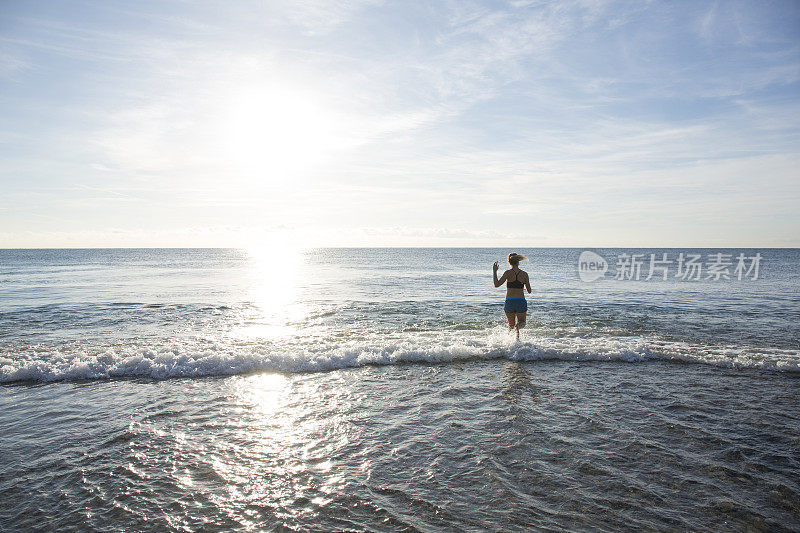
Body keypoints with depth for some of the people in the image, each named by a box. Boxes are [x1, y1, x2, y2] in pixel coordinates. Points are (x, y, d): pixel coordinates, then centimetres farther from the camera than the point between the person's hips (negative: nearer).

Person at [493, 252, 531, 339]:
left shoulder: (508, 273, -8)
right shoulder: (524, 274, 0)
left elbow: (497, 284, -16)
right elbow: (529, 291, 5)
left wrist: (495, 271, -7)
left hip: (509, 302, -1)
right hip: (521, 301, 1)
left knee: (511, 324, 17)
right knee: (522, 322, 19)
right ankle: (518, 326, -17)